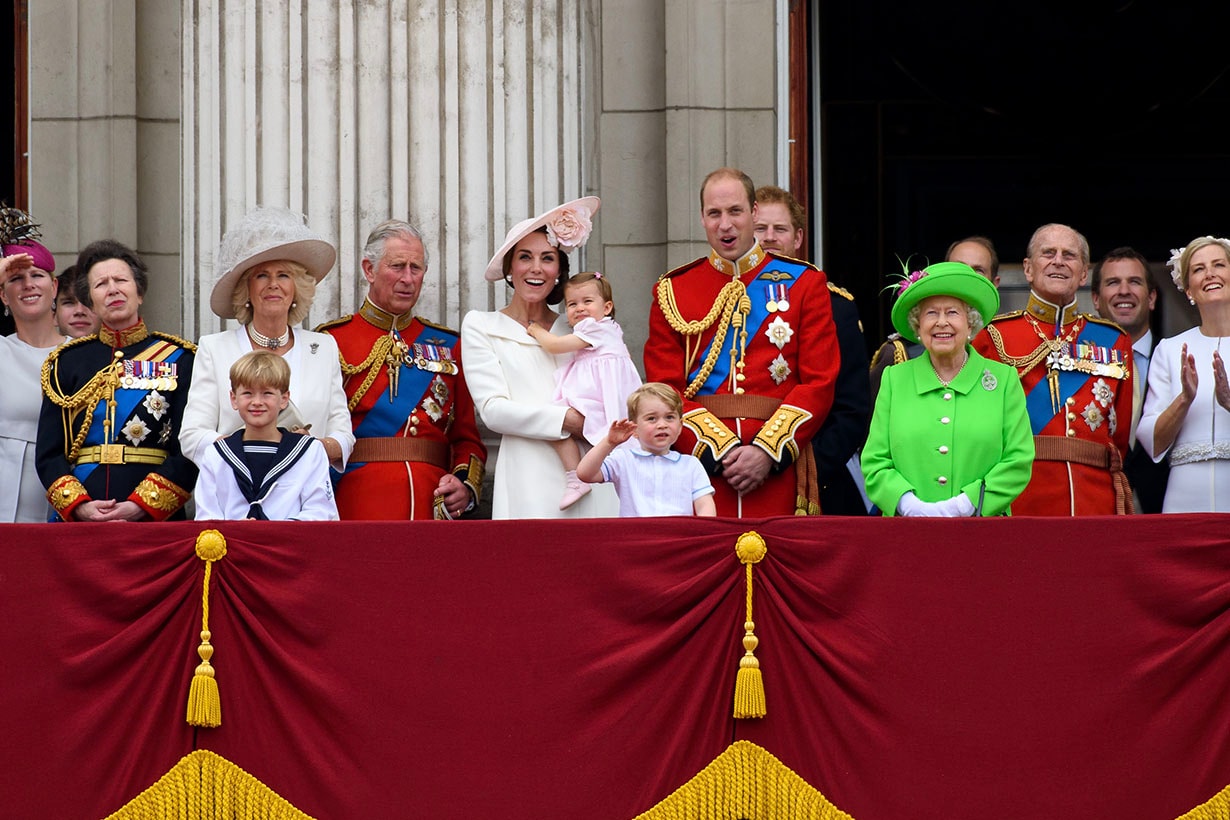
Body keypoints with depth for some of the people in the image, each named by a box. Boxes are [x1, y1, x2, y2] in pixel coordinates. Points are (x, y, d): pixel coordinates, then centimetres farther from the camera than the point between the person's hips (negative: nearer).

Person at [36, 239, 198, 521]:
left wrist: (140, 507, -14)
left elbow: (188, 451, -3)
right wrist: (79, 506, -11)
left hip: (155, 519, -1)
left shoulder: (179, 359, 5)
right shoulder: (67, 362, 11)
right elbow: (48, 453, 6)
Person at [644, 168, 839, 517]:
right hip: (699, 465, 1)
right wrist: (721, 451, -11)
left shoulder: (804, 284, 8)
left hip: (778, 471, 0)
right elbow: (665, 390, 2)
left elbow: (819, 383, 1)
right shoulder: (672, 292, 9)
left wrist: (768, 451, -12)